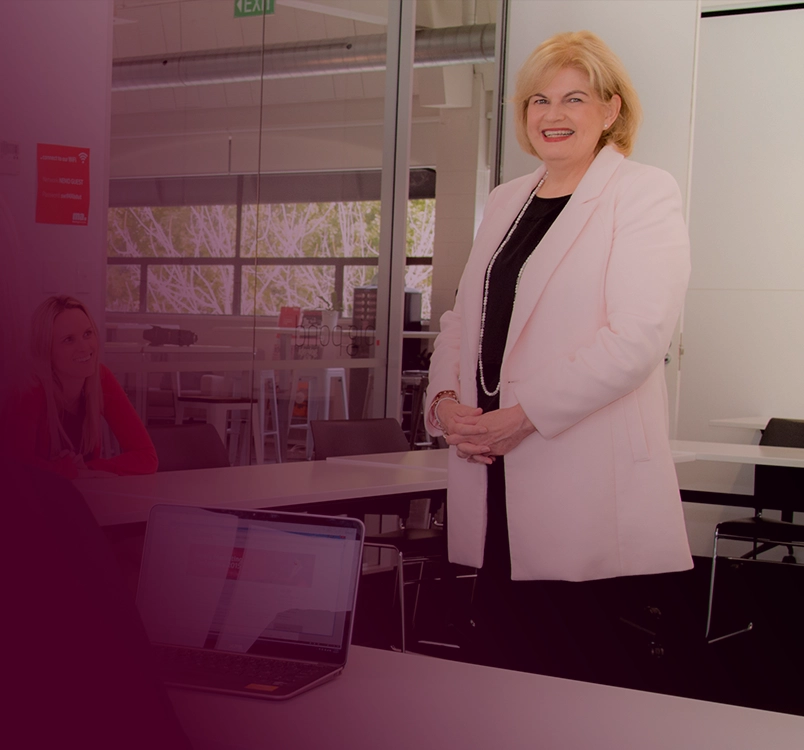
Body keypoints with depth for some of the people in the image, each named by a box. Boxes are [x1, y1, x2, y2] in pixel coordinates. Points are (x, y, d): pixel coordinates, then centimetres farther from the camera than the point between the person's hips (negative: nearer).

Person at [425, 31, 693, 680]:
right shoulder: (506, 201, 18)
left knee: (576, 672, -2)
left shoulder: (645, 194, -3)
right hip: (495, 483, 6)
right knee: (511, 657, 9)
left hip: (588, 491, -6)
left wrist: (523, 416, -17)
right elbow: (462, 317, 19)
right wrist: (445, 400, -1)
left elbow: (637, 336, -14)